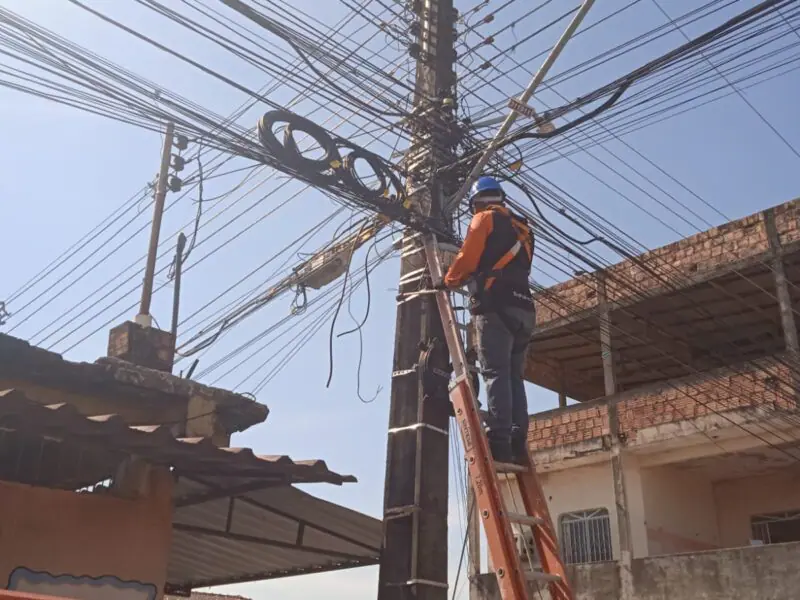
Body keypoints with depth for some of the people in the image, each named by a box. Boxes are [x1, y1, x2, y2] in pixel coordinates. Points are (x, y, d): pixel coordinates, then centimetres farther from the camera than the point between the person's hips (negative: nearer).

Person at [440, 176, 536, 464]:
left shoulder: (485, 219, 4)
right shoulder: (521, 228, 26)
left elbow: (467, 257, -2)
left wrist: (449, 280, 16)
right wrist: (468, 278, 30)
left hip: (496, 306, -7)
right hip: (523, 309, 7)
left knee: (496, 373, -13)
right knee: (514, 377, 6)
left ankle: (499, 441, -21)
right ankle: (518, 444, -1)